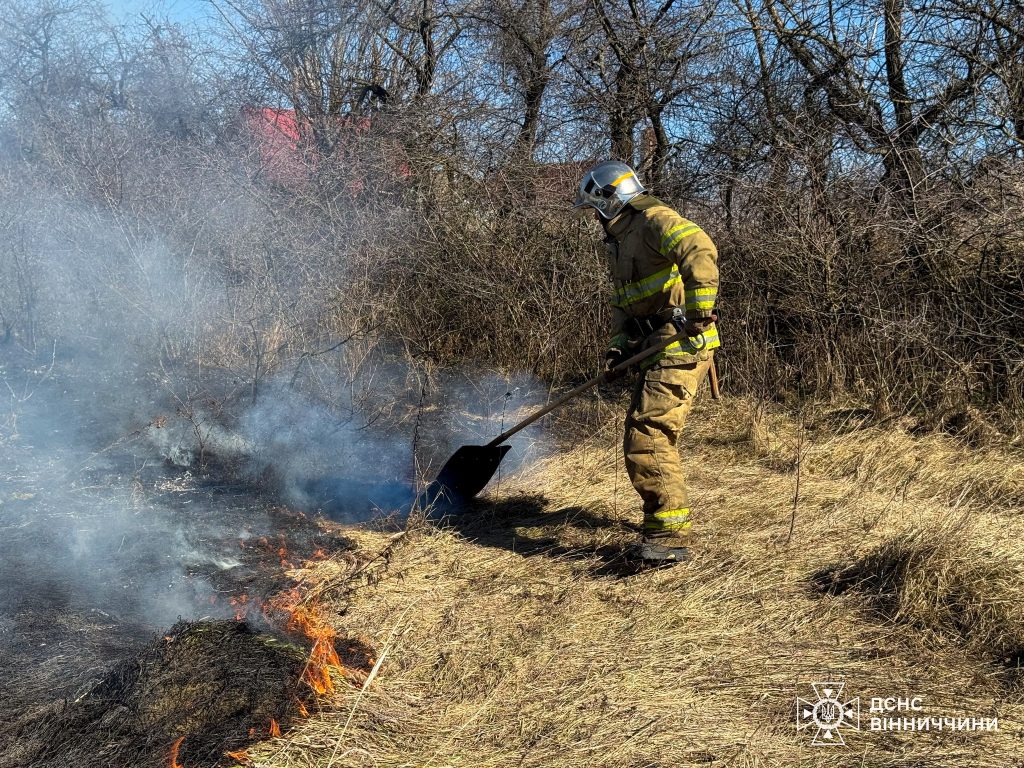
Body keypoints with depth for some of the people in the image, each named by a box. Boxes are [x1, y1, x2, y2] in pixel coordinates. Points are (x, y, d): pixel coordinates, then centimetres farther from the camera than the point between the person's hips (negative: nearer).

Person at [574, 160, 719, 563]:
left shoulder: (655, 220, -10)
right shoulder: (619, 241, 21)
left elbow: (700, 251, -28)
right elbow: (622, 302, 21)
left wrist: (699, 312, -30)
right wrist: (620, 344, 6)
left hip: (682, 345, -10)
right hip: (658, 348, 10)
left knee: (648, 436, -16)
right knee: (643, 434, 17)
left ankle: (670, 536, -12)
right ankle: (667, 520, 33)